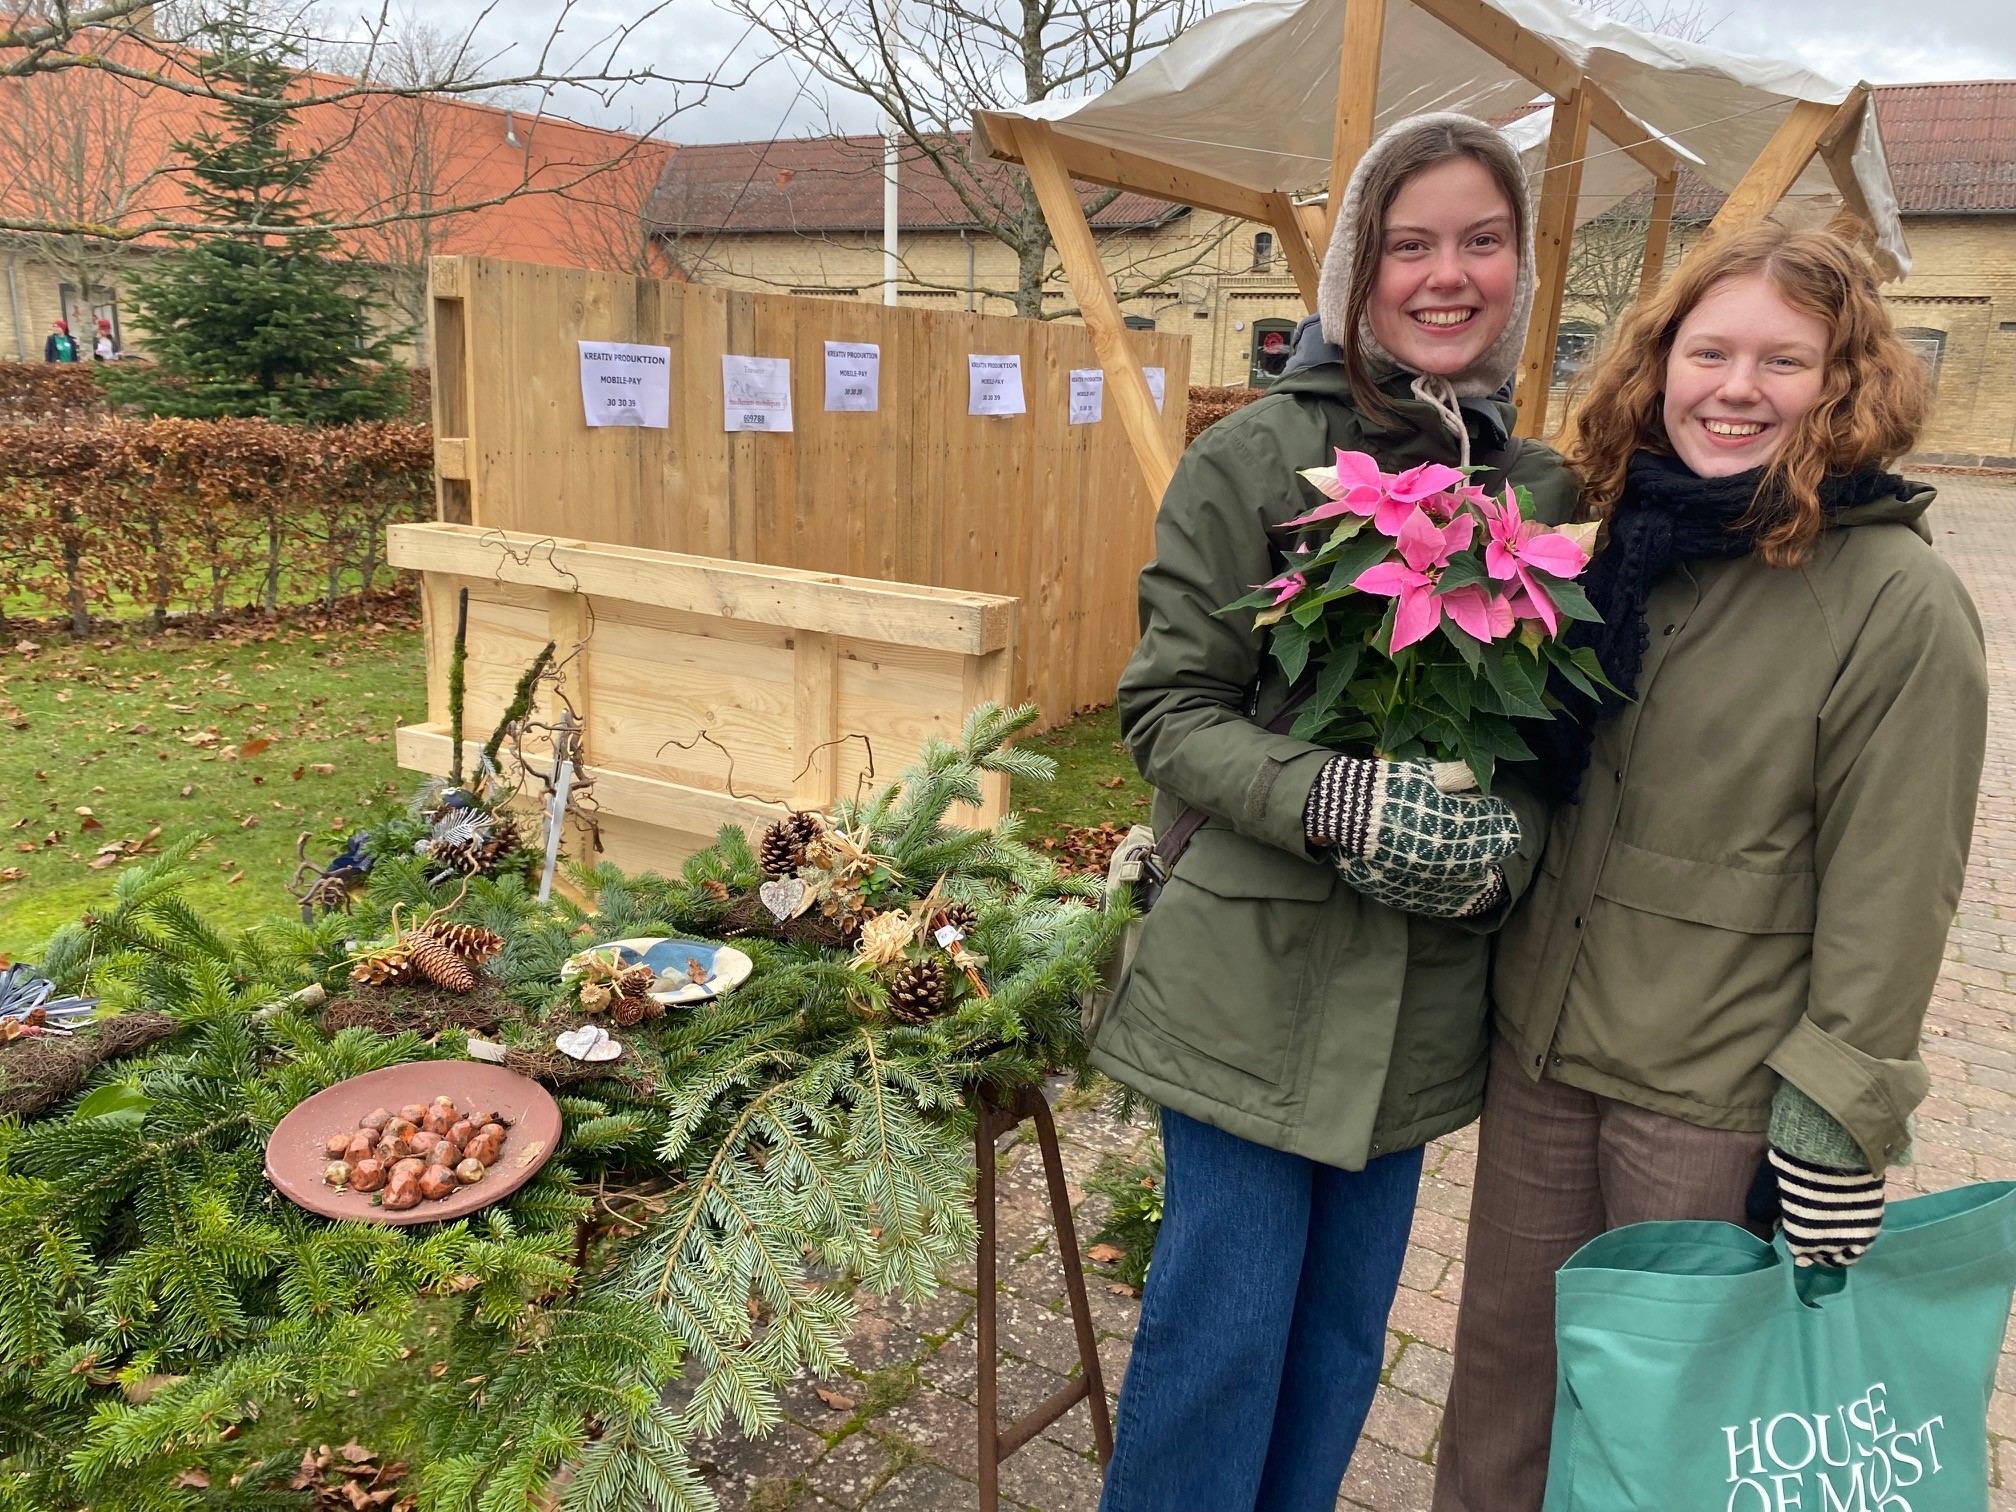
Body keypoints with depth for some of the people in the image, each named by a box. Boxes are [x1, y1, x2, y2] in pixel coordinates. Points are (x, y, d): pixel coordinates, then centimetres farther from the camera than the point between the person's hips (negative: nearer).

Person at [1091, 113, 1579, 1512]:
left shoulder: (1545, 489, 5)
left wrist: (1509, 844, -8)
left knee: (1344, 1330, 19)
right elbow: (1168, 711, -9)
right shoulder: (1250, 463, -8)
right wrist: (1330, 796, -24)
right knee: (1221, 1331, 6)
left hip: (1424, 990, 5)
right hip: (1258, 975, -4)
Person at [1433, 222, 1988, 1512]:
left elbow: (1888, 895, -14)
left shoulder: (1903, 604, -14)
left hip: (1717, 1098, -5)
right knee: (1505, 1356, 19)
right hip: (1539, 1044, 5)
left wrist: (1839, 1131, -13)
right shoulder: (1617, 548, 4)